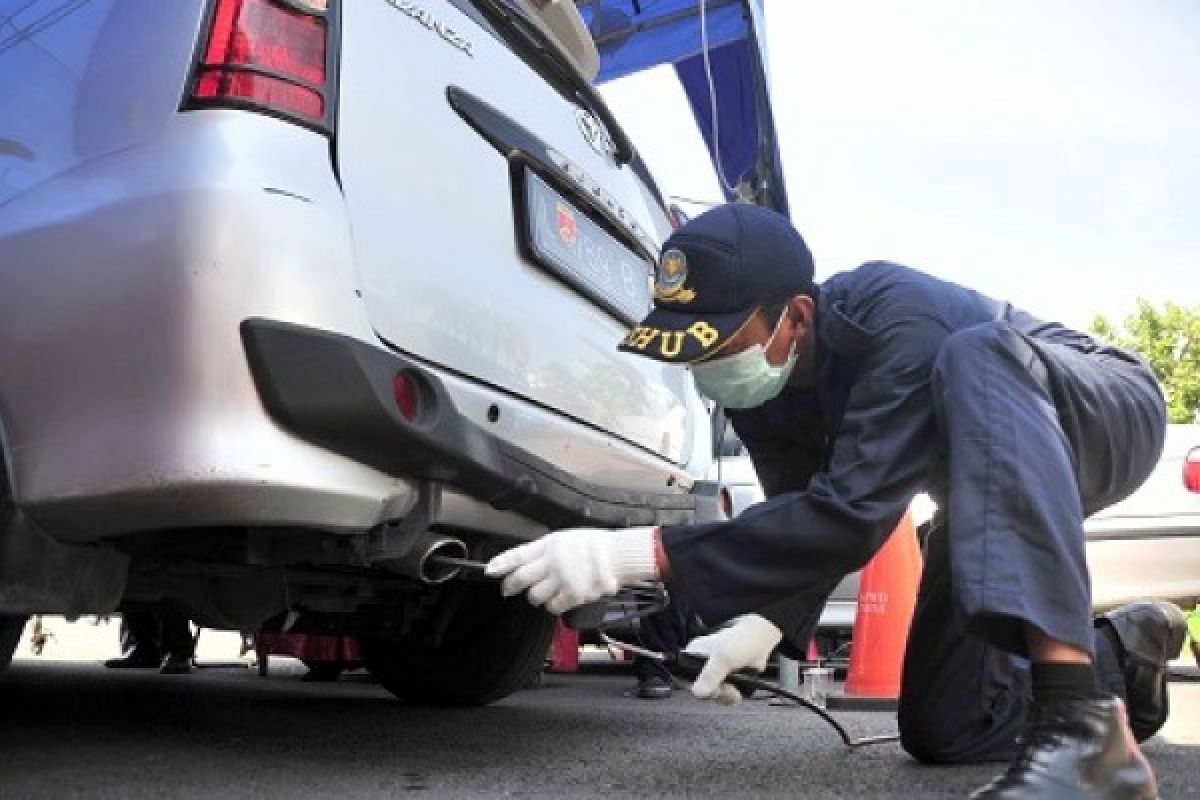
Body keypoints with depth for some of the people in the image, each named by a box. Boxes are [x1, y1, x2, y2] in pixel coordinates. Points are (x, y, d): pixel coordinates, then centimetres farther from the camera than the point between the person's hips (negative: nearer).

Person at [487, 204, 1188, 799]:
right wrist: (767, 621, -29)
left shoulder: (898, 319, -38)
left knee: (972, 359, -42)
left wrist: (642, 553, -51)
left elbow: (853, 513, -46)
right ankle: (1121, 649, 23)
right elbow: (807, 519, -10)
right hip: (993, 487, 7)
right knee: (941, 730, -2)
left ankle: (1085, 722, -45)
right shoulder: (753, 386, -15)